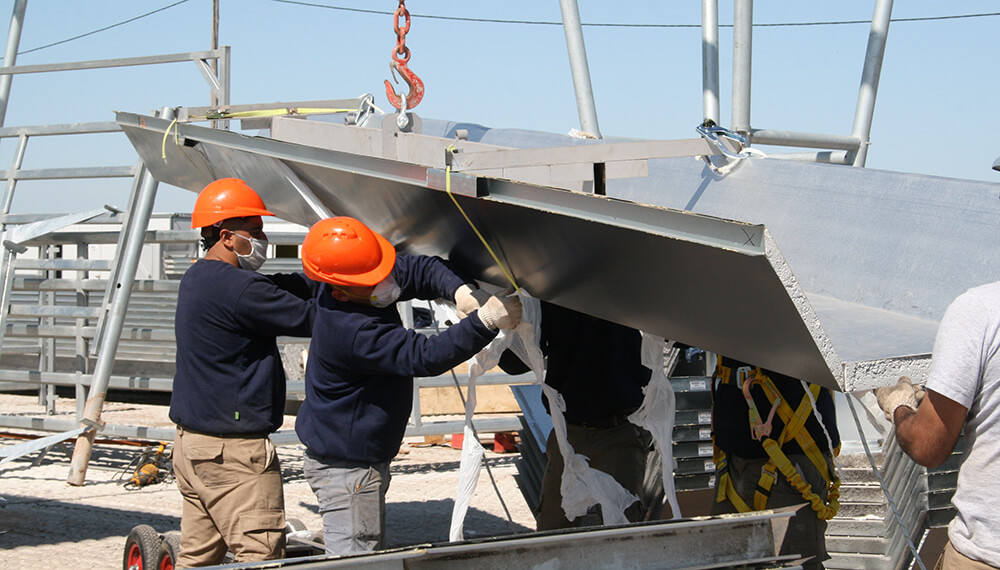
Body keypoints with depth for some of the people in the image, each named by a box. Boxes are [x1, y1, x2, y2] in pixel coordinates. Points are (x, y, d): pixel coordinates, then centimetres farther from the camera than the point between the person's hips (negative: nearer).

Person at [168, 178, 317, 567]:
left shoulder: (199, 278, 13)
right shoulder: (235, 288, -19)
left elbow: (281, 287, 13)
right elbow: (308, 318, -13)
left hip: (192, 442, 10)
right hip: (233, 450, -10)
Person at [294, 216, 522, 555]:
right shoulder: (350, 331, -33)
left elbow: (421, 270, 0)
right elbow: (424, 357, -37)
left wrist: (459, 292, -20)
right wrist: (485, 321, -44)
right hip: (346, 467, -10)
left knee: (371, 551, 21)